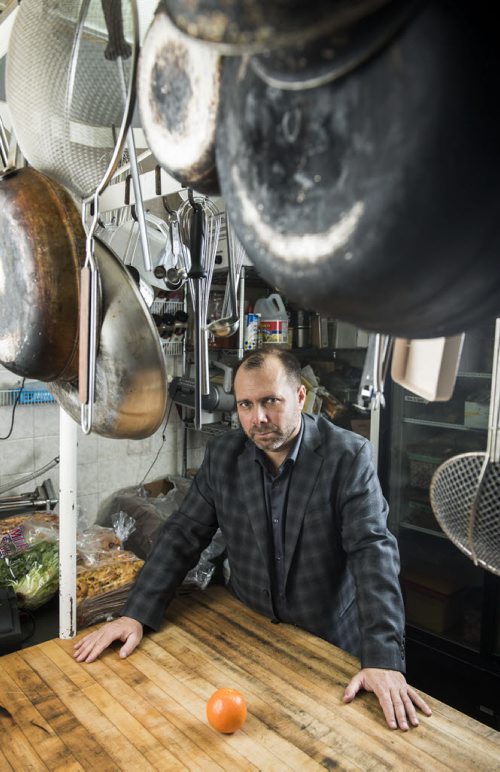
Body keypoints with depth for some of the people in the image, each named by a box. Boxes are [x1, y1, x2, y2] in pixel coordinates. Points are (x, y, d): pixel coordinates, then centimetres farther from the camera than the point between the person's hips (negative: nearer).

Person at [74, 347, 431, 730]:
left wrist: (383, 660, -32)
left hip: (333, 646, -2)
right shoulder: (222, 454, -8)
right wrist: (136, 615, -13)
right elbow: (183, 535, -5)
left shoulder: (348, 456, -19)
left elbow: (373, 552, -24)